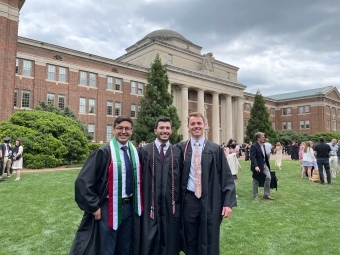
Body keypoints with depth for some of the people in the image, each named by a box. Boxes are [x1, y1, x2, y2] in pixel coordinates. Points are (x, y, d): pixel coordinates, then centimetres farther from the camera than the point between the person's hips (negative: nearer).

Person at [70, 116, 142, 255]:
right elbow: (83, 181, -16)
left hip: (130, 207, 5)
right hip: (109, 208, -5)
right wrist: (94, 207, -13)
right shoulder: (103, 152, -14)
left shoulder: (135, 152, 2)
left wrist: (137, 204, 7)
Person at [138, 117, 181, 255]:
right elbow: (139, 177, 0)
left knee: (170, 241, 14)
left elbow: (181, 178, 5)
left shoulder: (177, 152, 5)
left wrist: (179, 202, 3)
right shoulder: (145, 150, 1)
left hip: (171, 204, 2)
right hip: (150, 204, -1)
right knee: (149, 241, 10)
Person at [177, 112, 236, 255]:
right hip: (189, 200, 1)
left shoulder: (216, 149, -2)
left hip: (211, 201, -1)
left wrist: (228, 202, -6)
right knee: (190, 242, 16)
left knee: (209, 243, 11)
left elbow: (226, 177, -1)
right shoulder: (181, 148, 0)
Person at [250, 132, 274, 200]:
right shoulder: (254, 146, -17)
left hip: (264, 164, 7)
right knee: (256, 181, 6)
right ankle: (255, 195, 22)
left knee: (268, 178, 0)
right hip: (257, 166, -7)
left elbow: (264, 155, 15)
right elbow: (252, 157, -24)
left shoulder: (263, 145, 9)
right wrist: (256, 166, -33)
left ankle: (266, 194, 11)